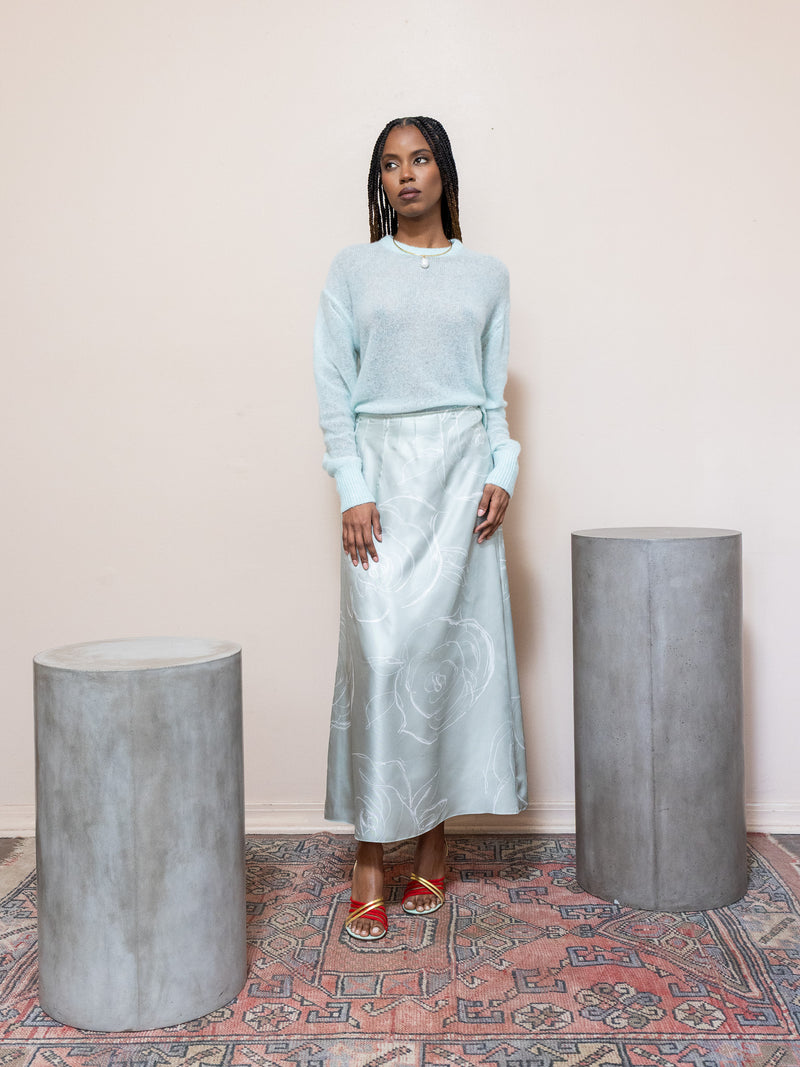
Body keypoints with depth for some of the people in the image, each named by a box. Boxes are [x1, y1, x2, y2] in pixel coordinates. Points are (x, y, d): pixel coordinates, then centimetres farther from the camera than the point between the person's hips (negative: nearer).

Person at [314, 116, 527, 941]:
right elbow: (333, 387, 2)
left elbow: (495, 392, 12)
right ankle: (370, 860, -1)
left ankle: (435, 839, 13)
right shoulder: (353, 270, 9)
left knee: (454, 645, 0)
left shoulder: (486, 276, 13)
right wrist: (353, 491, -8)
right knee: (381, 651, -9)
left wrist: (501, 473, -3)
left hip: (462, 467, 2)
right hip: (384, 469, -1)